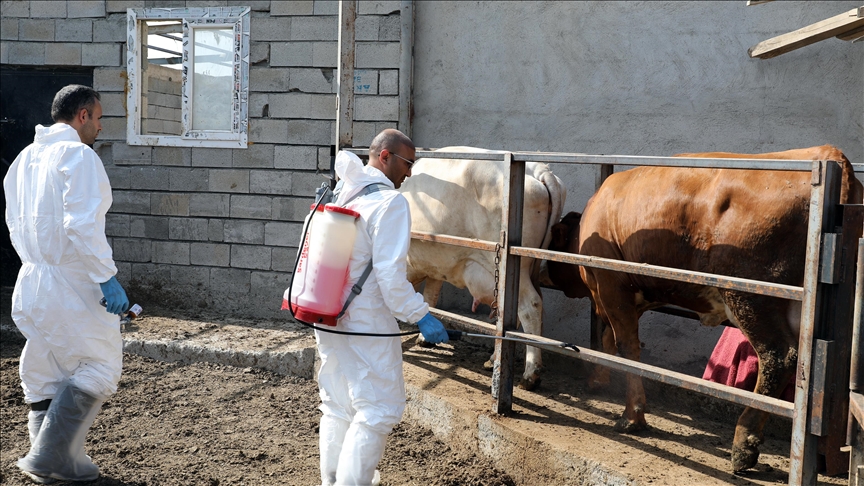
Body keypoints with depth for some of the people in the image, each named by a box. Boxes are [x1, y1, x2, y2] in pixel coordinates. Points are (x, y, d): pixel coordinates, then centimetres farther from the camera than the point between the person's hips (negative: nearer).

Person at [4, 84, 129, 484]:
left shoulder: (25, 158, 14)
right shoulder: (77, 155, -13)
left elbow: (15, 223, 20)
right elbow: (82, 226, -24)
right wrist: (108, 278, -22)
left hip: (31, 282, 9)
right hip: (71, 285, -9)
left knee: (45, 376, 16)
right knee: (99, 368, 2)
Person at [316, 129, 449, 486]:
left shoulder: (342, 197, 9)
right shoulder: (390, 202, -15)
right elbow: (390, 275, -21)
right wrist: (421, 316, -15)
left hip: (329, 322, 8)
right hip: (367, 327, -8)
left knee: (338, 408, 20)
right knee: (378, 411, 3)